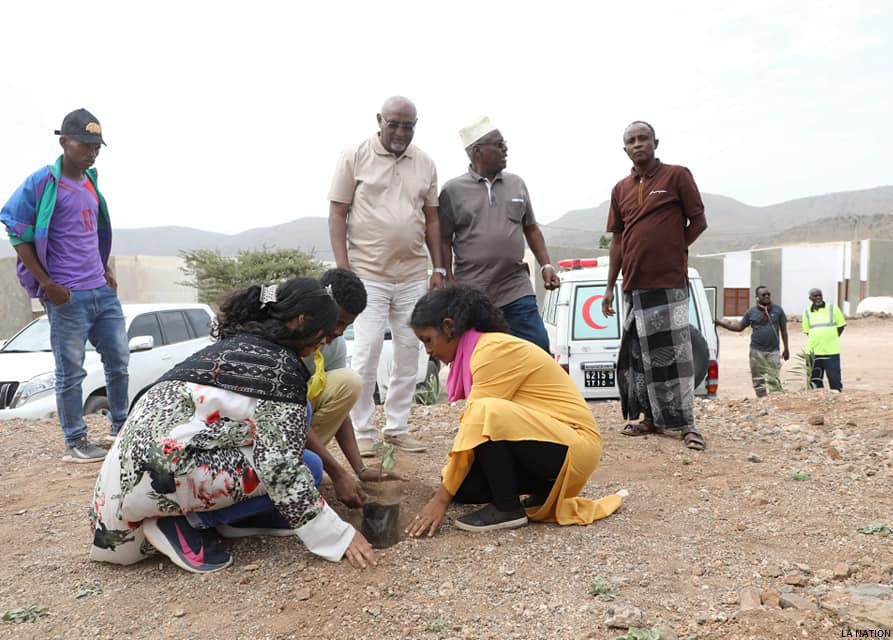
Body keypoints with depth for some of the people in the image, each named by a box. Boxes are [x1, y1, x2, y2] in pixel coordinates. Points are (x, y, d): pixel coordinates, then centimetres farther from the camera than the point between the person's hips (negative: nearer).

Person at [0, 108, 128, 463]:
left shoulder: (91, 181, 12)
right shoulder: (41, 183, -9)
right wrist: (47, 284, -13)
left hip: (103, 291, 7)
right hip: (67, 297, -7)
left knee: (119, 361, 13)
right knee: (71, 372, 2)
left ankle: (121, 426, 29)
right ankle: (75, 443, 14)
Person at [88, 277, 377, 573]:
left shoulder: (240, 344, 16)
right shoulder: (281, 367, -12)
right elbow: (281, 469, -16)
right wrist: (339, 537, -8)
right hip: (164, 465, -10)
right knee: (306, 468, -5)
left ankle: (230, 516, 8)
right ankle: (184, 521, -3)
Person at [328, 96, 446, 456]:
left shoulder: (425, 164, 10)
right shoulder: (355, 157, 0)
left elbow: (431, 219, 14)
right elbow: (337, 214, -2)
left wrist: (439, 268, 8)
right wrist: (342, 267, -10)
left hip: (414, 275, 4)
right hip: (368, 274, -4)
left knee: (409, 351, 6)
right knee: (367, 352, -5)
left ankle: (397, 427, 18)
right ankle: (362, 431, 7)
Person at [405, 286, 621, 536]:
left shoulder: (494, 350, -19)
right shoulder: (479, 350, 9)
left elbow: (476, 425, -21)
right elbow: (471, 429, 8)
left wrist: (442, 497, -17)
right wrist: (446, 487, 4)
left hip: (575, 445, -9)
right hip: (542, 441, 9)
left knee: (488, 414, -32)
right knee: (459, 480, -5)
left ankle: (507, 508, -12)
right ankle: (545, 492, 10)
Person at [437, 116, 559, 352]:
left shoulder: (517, 184, 12)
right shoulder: (453, 190, 1)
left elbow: (531, 229, 18)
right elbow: (444, 241, 1)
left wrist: (546, 265, 7)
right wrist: (449, 282, -6)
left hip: (517, 290, 3)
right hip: (471, 293, -2)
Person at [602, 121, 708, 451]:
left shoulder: (677, 176, 0)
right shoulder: (620, 189, 12)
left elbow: (698, 222, 1)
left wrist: (671, 250, -1)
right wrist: (610, 286, 10)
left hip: (670, 283, -5)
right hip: (634, 285, 5)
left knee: (675, 353, -4)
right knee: (641, 355, 10)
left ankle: (686, 423, 3)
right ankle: (651, 418, 21)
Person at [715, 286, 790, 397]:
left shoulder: (778, 310, 3)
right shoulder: (751, 312, 4)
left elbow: (783, 330, 9)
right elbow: (739, 327, 9)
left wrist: (786, 349, 9)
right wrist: (720, 322, 0)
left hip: (773, 351, -1)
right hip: (756, 351, 1)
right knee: (758, 381, 7)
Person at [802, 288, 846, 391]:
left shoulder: (833, 309, 1)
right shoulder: (807, 313, 7)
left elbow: (841, 326, 8)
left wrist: (832, 339, 5)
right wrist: (817, 341, 5)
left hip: (831, 351, -2)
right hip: (813, 352, 3)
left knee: (835, 379, -2)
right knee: (814, 380, 8)